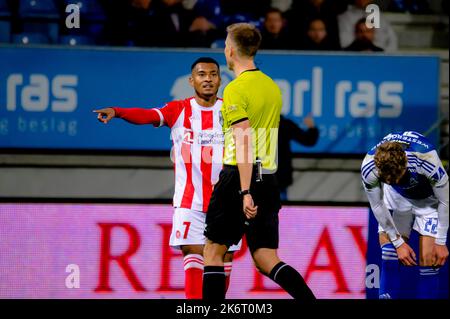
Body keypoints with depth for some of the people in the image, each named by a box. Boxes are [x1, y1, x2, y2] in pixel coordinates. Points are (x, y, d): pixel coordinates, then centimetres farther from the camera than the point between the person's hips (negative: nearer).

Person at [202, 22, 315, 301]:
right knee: (267, 259, 5)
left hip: (239, 177, -7)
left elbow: (244, 142, -19)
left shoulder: (236, 89, -10)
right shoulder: (273, 87, 14)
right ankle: (313, 300, -14)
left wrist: (245, 192, -24)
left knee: (213, 252, 6)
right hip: (269, 179, 7)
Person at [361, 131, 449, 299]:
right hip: (396, 198, 2)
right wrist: (398, 242, -11)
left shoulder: (427, 161, -40)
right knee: (389, 255, -8)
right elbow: (377, 206, -15)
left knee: (428, 260, -12)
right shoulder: (368, 168, -34)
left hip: (428, 198, -2)